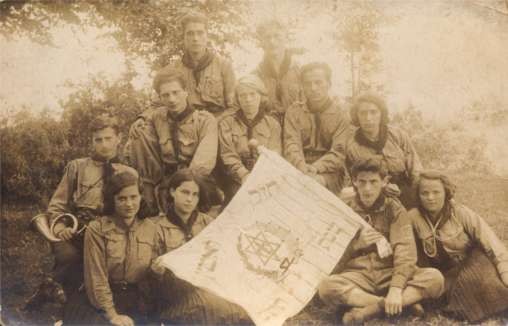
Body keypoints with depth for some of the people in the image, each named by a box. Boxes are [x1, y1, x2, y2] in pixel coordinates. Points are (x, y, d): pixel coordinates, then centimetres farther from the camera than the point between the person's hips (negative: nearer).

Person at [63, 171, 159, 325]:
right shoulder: (97, 229, -5)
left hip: (139, 302, 2)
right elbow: (96, 278, -8)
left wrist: (146, 310, -6)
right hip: (101, 302, -2)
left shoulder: (151, 228, 5)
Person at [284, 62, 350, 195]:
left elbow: (338, 153, -5)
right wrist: (303, 167, -23)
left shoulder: (341, 115, 5)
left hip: (328, 174, -2)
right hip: (297, 171, 2)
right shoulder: (294, 111, 11)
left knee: (316, 182, -34)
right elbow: (291, 145, -2)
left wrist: (314, 168, -23)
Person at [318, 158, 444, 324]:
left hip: (390, 273, 0)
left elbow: (405, 251, -12)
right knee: (326, 287, -32)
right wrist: (357, 244, -14)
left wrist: (396, 288, -27)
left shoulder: (394, 209, 2)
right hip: (357, 275, 0)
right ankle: (407, 301, -27)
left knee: (435, 278, -25)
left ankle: (370, 309, -29)